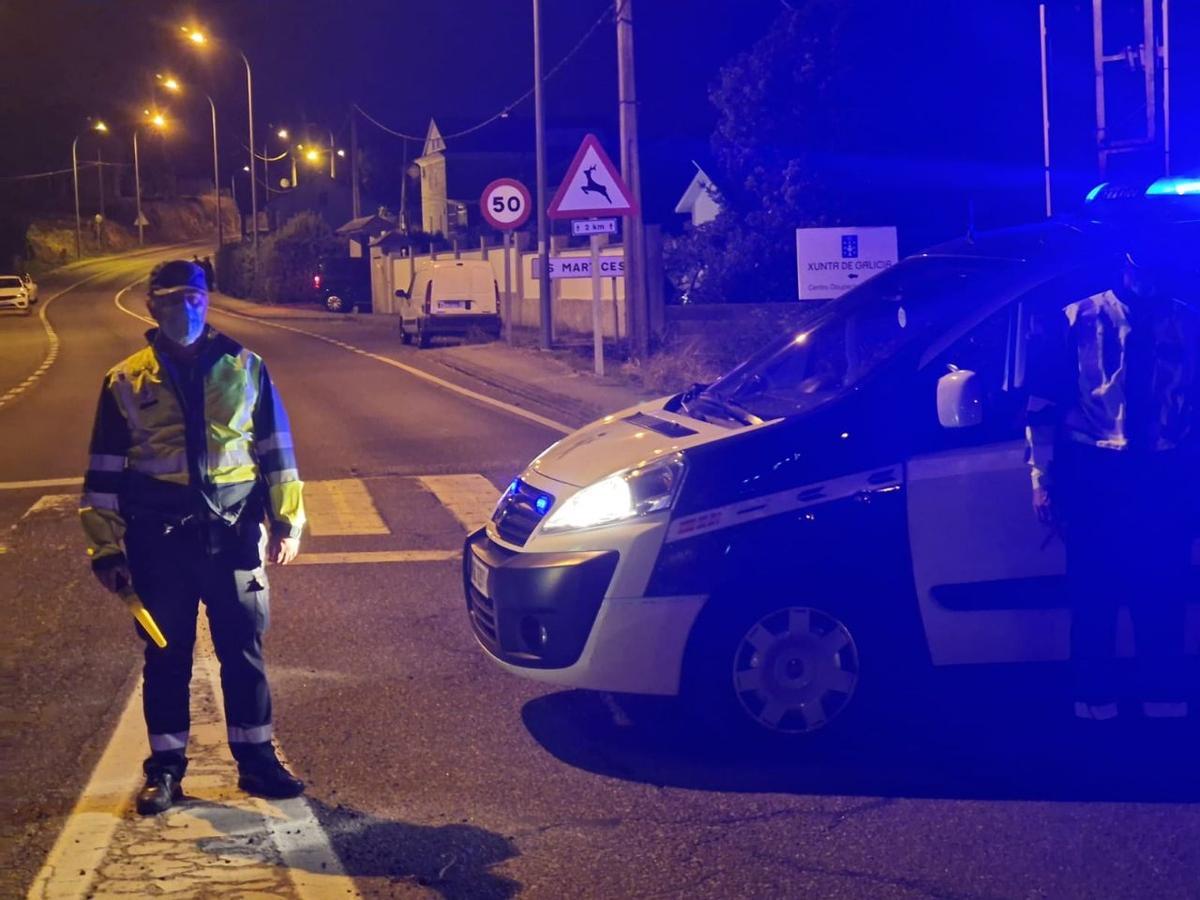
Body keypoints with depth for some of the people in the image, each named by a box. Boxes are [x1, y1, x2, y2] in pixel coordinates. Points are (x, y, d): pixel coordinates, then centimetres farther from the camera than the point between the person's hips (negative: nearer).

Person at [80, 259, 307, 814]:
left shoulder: (245, 369, 4)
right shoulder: (126, 382, 2)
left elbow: (277, 450, 10)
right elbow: (104, 472, 5)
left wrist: (287, 522, 7)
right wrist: (107, 549, 2)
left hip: (232, 534, 0)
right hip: (159, 540, 0)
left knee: (243, 652, 6)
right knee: (166, 657, 7)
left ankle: (256, 758, 18)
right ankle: (165, 766, 19)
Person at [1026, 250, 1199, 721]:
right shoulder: (1078, 321, 2)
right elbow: (1043, 403, 2)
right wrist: (1042, 477, -3)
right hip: (1093, 474, -1)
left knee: (1162, 592, 7)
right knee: (1093, 591, 4)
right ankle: (1096, 701, 14)